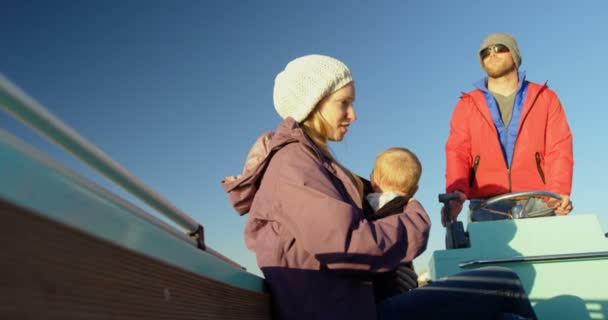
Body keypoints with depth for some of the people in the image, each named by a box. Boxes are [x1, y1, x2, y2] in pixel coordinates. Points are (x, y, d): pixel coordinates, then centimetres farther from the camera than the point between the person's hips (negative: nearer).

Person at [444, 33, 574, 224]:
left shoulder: (545, 98, 17)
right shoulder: (467, 105, 16)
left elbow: (559, 148, 5)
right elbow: (458, 152, 3)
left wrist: (559, 192, -13)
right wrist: (456, 191, -16)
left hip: (537, 203, 0)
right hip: (485, 206, 0)